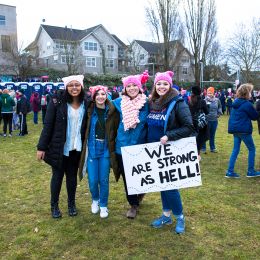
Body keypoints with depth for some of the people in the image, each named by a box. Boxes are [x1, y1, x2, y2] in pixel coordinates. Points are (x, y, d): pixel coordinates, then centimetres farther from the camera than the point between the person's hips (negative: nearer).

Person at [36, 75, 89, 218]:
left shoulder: (85, 104, -1)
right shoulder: (57, 102, -10)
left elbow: (86, 126, 5)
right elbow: (48, 125, -10)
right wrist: (41, 147, -11)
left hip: (76, 148, 3)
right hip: (58, 147, -2)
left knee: (72, 176, 15)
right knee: (57, 176, 11)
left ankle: (71, 204, 32)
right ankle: (54, 205, 29)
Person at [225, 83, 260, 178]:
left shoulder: (236, 102, 10)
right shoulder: (247, 104, -15)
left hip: (235, 129, 8)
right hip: (244, 130, -8)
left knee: (235, 150, 11)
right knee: (252, 149, 9)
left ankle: (230, 171, 8)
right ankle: (250, 171, 14)